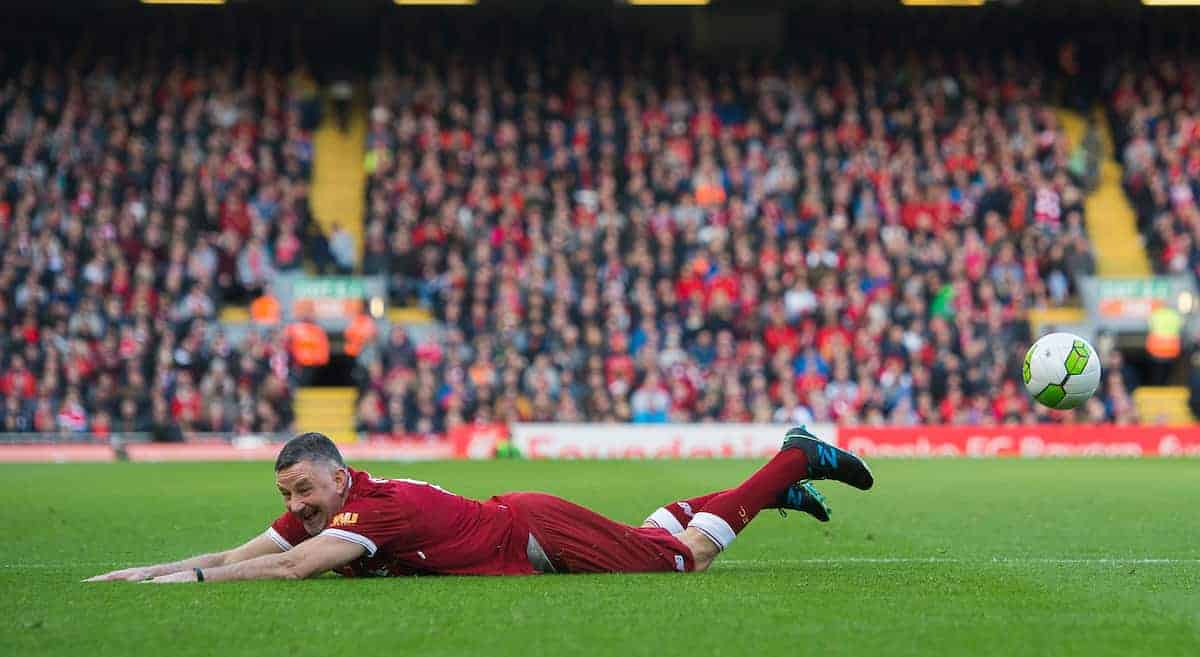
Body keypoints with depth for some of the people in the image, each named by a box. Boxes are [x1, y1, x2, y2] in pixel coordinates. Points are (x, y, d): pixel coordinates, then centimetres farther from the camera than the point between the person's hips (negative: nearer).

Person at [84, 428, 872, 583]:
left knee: (689, 555, 1)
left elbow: (288, 569, -43)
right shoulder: (313, 515, -8)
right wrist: (139, 571, -13)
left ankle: (796, 459, 14)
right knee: (655, 537, 23)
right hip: (517, 525, 7)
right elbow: (232, 555, -4)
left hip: (541, 531, -7)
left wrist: (191, 579, -40)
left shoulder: (371, 508, -31)